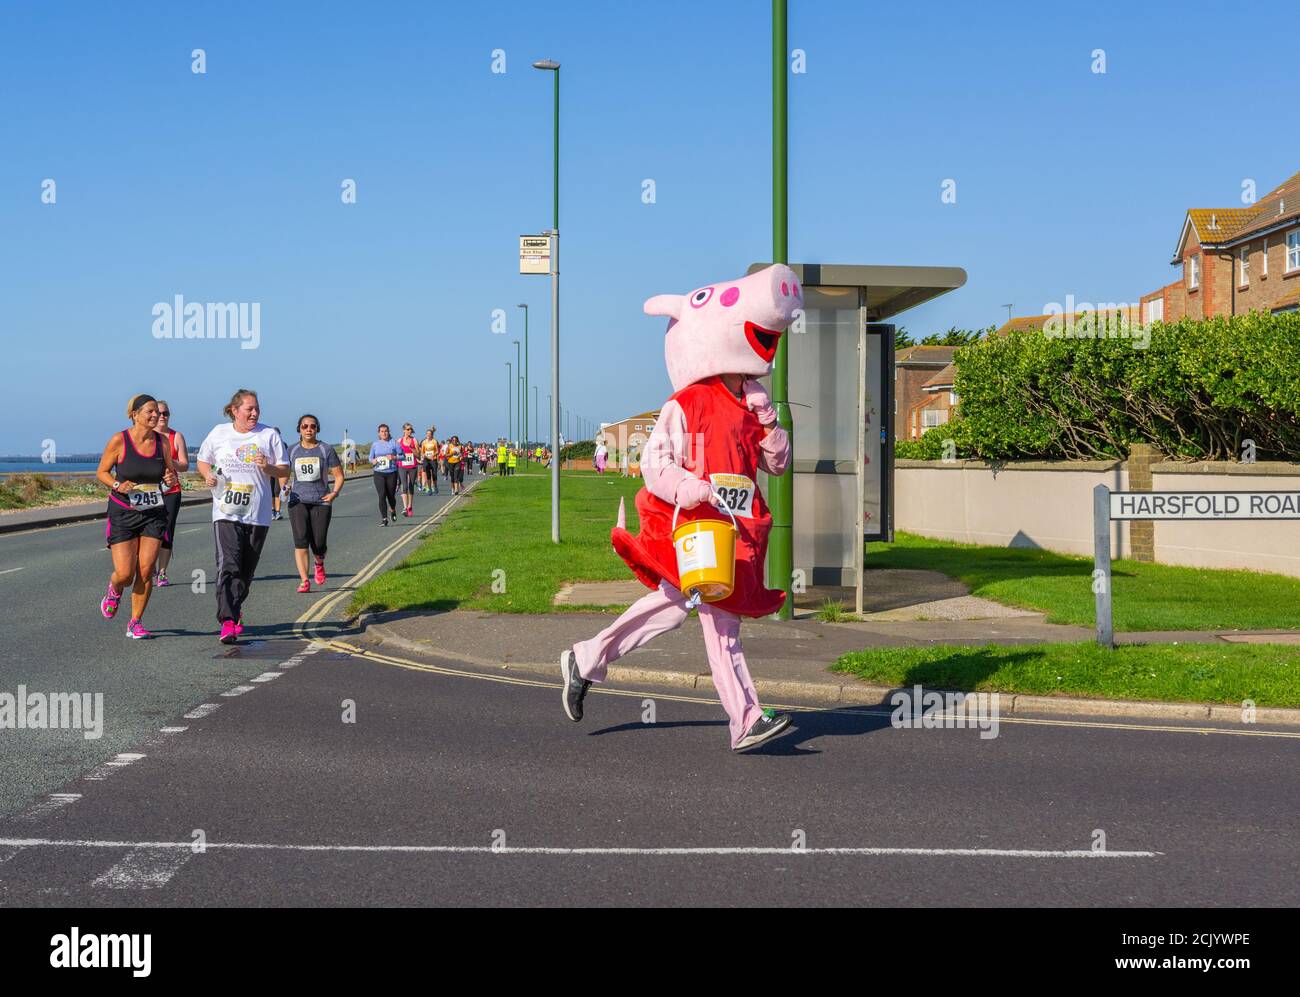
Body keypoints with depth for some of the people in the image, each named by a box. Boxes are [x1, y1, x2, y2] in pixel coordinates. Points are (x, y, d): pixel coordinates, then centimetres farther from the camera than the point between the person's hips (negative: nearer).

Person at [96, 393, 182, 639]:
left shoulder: (162, 441, 1)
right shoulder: (119, 440, -10)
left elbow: (171, 471, 14)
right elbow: (101, 472, -1)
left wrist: (172, 478, -9)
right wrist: (117, 485, -19)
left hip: (154, 514, 3)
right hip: (123, 514, -3)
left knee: (145, 572, -4)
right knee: (125, 574, -6)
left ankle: (135, 623, 11)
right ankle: (114, 590, 31)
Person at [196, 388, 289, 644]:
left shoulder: (269, 435, 4)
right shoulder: (219, 433, 7)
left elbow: (285, 471, 6)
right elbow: (203, 460, 20)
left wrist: (268, 467, -15)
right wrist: (208, 475, -1)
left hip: (258, 514, 1)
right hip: (226, 513, -1)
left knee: (246, 570, 9)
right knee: (228, 566, -17)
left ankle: (234, 611, 32)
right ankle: (228, 621, -24)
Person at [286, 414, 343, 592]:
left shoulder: (326, 450, 3)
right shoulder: (292, 450, 10)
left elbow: (339, 475, 5)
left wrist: (334, 492, -11)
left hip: (321, 502, -1)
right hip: (298, 501, 1)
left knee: (319, 544, -2)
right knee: (300, 540, -13)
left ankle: (319, 564, 33)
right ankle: (304, 581, -9)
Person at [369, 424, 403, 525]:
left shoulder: (393, 443, 1)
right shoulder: (375, 444, 7)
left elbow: (402, 456, 3)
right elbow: (370, 458, 14)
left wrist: (394, 457, -15)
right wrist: (373, 461, -9)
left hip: (391, 473, -1)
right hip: (379, 473, 1)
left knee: (391, 495, 7)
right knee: (382, 495, -11)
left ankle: (392, 510, 40)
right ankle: (384, 519, -6)